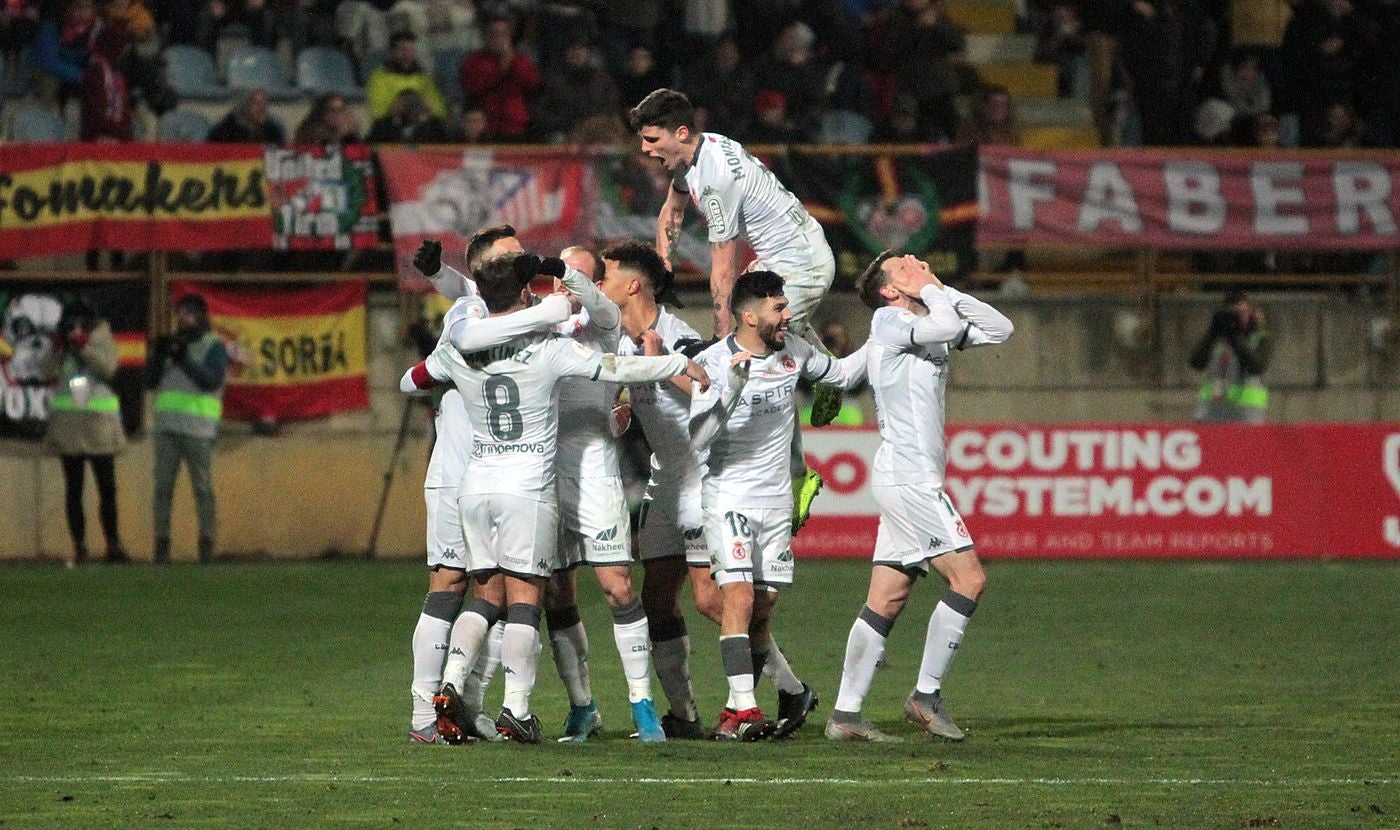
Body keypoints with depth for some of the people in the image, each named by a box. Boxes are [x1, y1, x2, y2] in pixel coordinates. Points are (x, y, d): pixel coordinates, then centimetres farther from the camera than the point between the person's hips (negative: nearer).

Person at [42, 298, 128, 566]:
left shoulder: (103, 340, 3)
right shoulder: (62, 345, 8)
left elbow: (108, 366, -15)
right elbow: (47, 372, -4)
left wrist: (82, 344, -17)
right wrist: (59, 345, -12)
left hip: (99, 423, -2)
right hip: (67, 422, 2)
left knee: (107, 486, -2)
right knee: (73, 488, 2)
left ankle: (113, 546, 2)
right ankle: (79, 547, 4)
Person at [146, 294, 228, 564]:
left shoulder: (214, 347, 2)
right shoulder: (172, 344, 18)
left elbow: (212, 381, -13)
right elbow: (151, 381, 13)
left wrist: (183, 360, -20)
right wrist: (158, 356, -3)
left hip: (198, 429, -5)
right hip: (167, 427, 5)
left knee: (202, 488, -3)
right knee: (163, 486, -2)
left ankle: (206, 544, 0)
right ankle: (162, 544, -2)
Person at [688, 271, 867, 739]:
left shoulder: (792, 351, 3)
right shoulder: (713, 363, -12)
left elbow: (842, 374, 21)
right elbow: (697, 439, -19)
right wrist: (732, 389, -31)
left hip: (777, 499, 6)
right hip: (728, 495, -6)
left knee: (763, 609, 4)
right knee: (739, 596, -20)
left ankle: (735, 714, 12)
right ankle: (744, 708, -23)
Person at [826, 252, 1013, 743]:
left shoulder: (927, 327, 19)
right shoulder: (888, 322, -7)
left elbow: (999, 329, 18)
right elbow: (949, 325, -24)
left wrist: (945, 290, 11)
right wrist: (930, 289, -5)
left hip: (909, 481, 9)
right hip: (908, 477, -9)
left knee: (887, 599, 6)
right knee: (968, 578, -11)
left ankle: (845, 713, 4)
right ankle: (926, 695, -6)